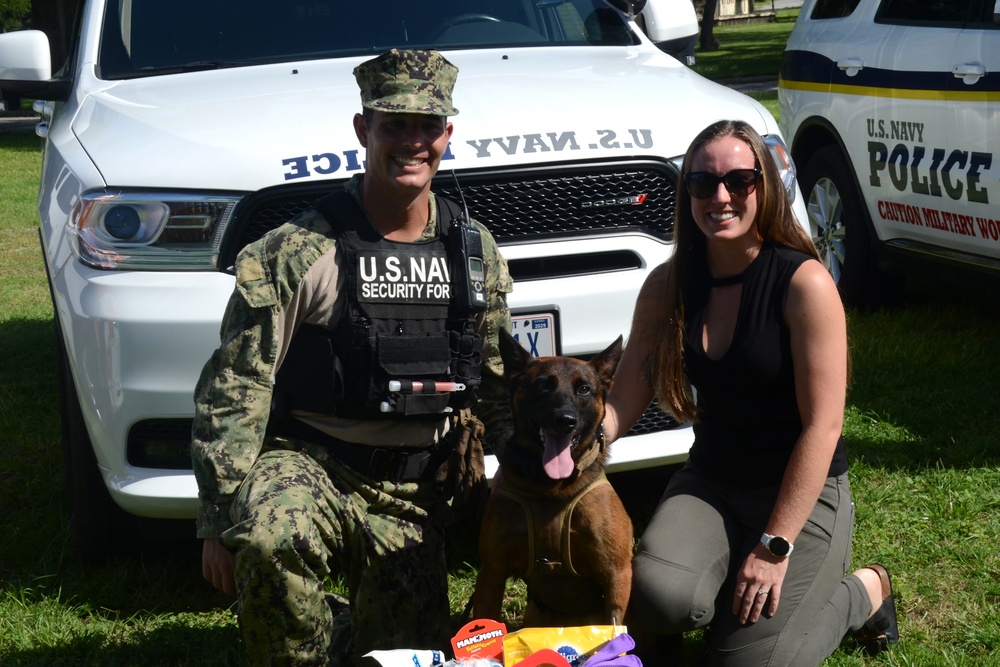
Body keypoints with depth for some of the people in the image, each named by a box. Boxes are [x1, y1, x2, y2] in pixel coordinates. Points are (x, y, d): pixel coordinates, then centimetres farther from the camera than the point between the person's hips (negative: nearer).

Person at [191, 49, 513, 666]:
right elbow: (234, 390, -11)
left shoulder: (477, 252, 5)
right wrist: (218, 520, -15)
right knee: (268, 542, -37)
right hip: (308, 466, -4)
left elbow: (500, 387, 16)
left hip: (414, 494, 5)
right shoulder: (297, 253, -12)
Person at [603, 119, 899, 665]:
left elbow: (822, 425, -18)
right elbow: (622, 404, -3)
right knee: (657, 595, -27)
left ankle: (865, 592, 15)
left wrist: (775, 546, -21)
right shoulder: (667, 285, -2)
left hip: (802, 489, -3)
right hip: (709, 483, 3)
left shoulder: (804, 283, -16)